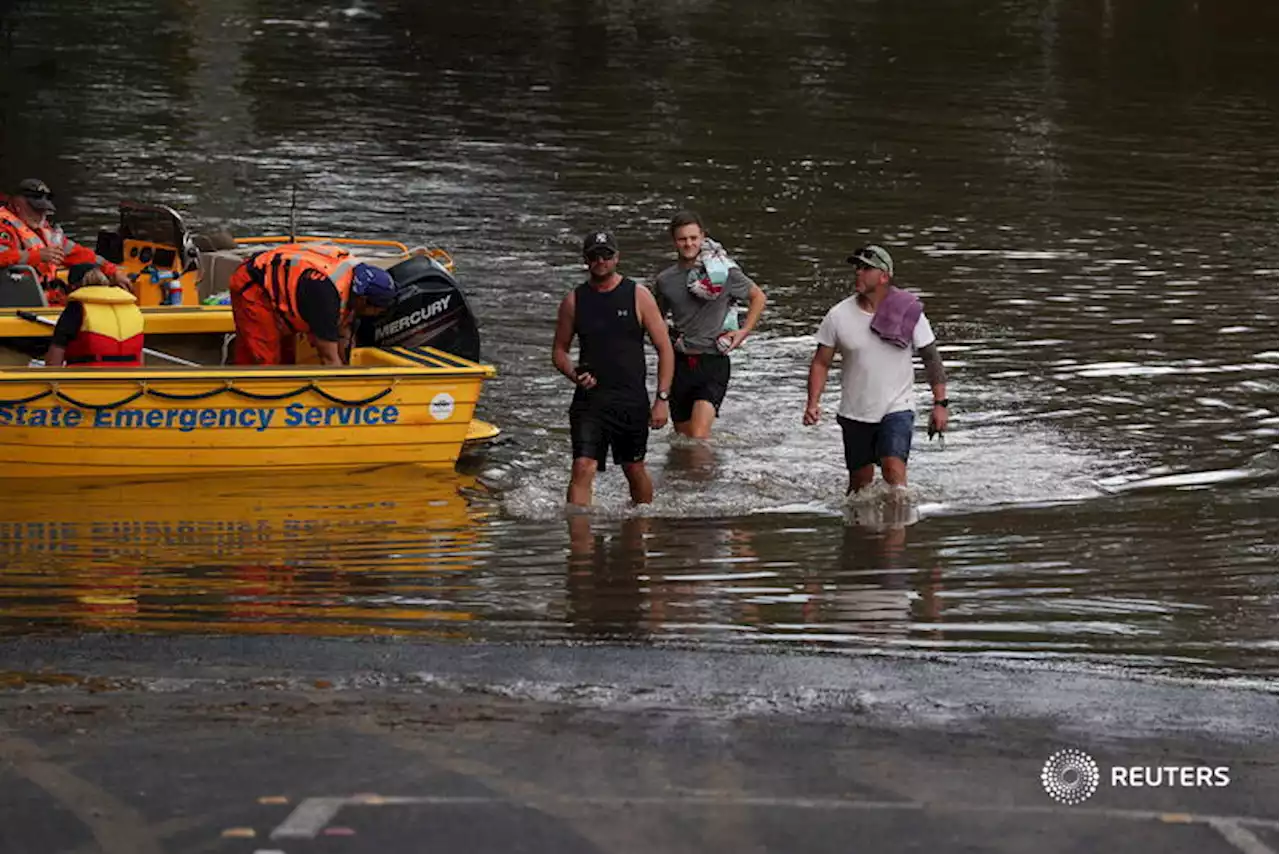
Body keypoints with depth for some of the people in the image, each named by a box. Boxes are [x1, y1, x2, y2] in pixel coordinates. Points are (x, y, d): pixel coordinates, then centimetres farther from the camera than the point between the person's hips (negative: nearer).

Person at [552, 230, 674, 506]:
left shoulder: (638, 296, 0)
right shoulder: (574, 300, 4)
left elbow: (665, 349, 2)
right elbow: (559, 350, 13)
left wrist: (662, 399, -5)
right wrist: (574, 375, -9)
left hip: (632, 400, 0)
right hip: (589, 398, 0)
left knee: (635, 471, 13)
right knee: (583, 468, -15)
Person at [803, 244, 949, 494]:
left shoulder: (909, 313, -7)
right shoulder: (838, 316, -5)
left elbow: (931, 358, 1)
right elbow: (821, 363, 1)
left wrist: (940, 403, -4)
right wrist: (813, 403, -12)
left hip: (896, 409, -2)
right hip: (855, 414, 2)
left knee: (894, 469, -22)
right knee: (860, 481, 10)